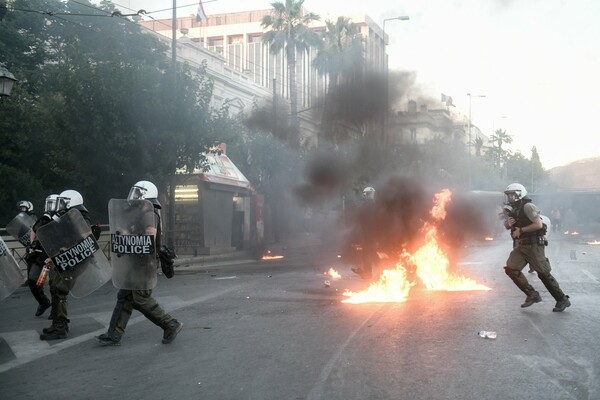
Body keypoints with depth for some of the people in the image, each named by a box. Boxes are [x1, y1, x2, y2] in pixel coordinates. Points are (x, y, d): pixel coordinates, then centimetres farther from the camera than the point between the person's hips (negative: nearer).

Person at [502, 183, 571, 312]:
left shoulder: (527, 206, -14)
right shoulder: (515, 209, 14)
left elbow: (539, 224, -21)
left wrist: (521, 230, -17)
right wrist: (510, 224, 1)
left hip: (534, 245, -9)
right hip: (521, 245, 9)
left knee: (543, 273, -4)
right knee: (511, 269, -5)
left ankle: (563, 300, 9)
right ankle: (532, 294, 2)